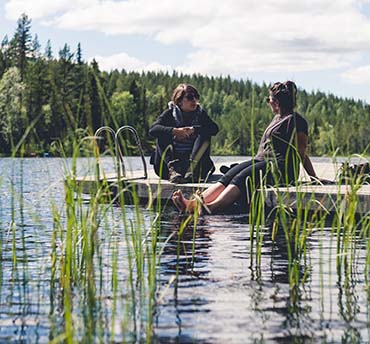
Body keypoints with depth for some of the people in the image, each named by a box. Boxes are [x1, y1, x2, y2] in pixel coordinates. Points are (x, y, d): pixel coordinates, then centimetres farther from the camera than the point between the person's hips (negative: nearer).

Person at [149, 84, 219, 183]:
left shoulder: (200, 113, 7)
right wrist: (175, 131, -31)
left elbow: (214, 128, -12)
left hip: (195, 161, 1)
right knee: (162, 135, -19)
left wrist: (193, 129, -25)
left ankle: (191, 170, -37)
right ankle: (173, 169, -41)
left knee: (205, 135, -18)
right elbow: (152, 130, -15)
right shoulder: (170, 113, 2)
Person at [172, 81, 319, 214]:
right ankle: (193, 203, -37)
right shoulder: (277, 118, 27)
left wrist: (314, 178, -4)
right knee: (227, 177, -17)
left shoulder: (296, 121, -2)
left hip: (280, 167, -8)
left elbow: (302, 154, -2)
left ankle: (212, 207, -55)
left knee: (242, 179, -32)